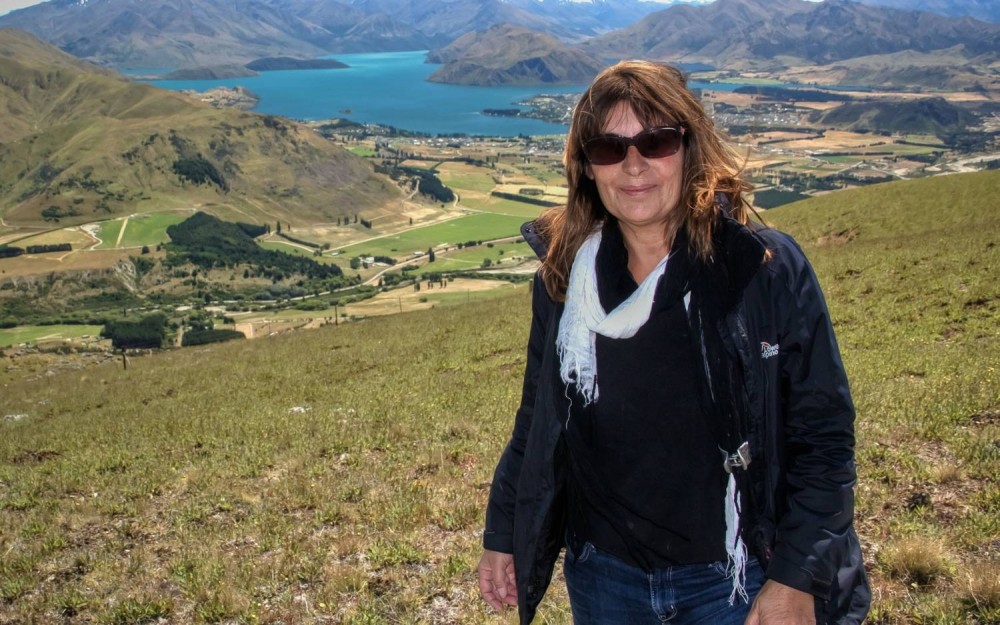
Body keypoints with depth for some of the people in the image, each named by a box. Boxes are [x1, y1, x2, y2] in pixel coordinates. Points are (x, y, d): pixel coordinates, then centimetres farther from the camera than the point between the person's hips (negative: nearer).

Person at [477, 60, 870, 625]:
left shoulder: (768, 268, -13)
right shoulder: (565, 279, -2)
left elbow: (824, 435, -10)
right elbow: (536, 423, 8)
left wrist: (797, 579, -12)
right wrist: (503, 534, 10)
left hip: (731, 580, -3)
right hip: (601, 577, 3)